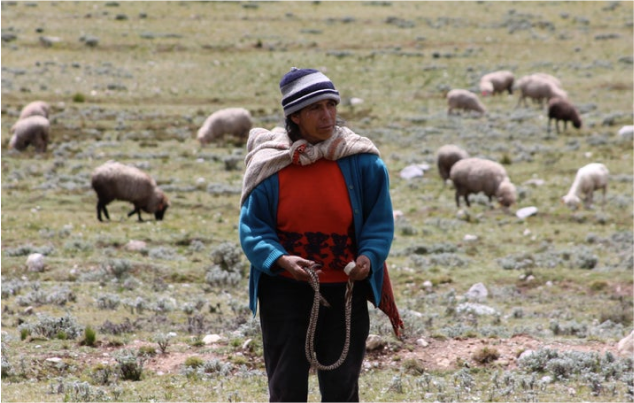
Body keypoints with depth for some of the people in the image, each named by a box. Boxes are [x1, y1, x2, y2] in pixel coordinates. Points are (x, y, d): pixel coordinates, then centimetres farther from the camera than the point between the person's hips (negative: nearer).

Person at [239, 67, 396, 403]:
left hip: (344, 292, 0)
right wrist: (281, 260, -22)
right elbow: (252, 228, -3)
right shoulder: (271, 165, -4)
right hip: (285, 291, 0)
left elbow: (380, 222, 1)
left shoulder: (361, 161, -4)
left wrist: (369, 257, -19)